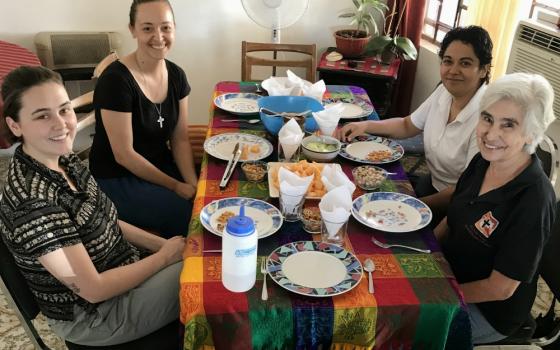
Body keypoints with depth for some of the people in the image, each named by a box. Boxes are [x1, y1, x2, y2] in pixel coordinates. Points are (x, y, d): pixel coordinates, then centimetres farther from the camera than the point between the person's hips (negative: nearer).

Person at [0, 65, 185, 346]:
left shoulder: (63, 159, -6)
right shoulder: (34, 203, -32)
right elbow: (93, 289, -26)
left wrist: (162, 244, -4)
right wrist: (164, 256, -16)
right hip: (92, 315, -7)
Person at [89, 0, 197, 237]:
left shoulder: (176, 75, -1)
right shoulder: (116, 80, -22)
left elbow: (180, 139, 1)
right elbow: (124, 155, -20)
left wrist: (193, 184, -13)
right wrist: (175, 186, -16)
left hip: (160, 165, 6)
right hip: (117, 179, -6)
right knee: (193, 211, -19)